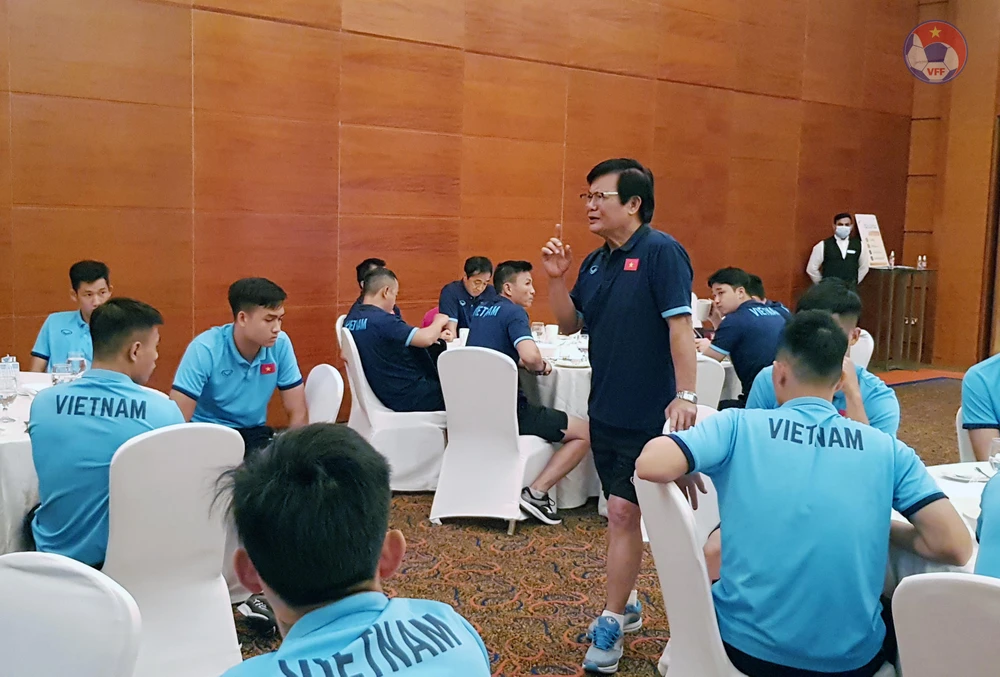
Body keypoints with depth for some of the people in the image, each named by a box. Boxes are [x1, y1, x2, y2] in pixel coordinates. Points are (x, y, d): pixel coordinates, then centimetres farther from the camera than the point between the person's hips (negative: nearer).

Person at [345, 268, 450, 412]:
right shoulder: (381, 320, -24)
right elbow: (426, 339, -28)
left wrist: (437, 335, 9)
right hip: (407, 398, -9)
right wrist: (439, 322, -6)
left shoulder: (352, 318, 3)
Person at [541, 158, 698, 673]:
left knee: (624, 510, -3)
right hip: (605, 409, 7)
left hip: (647, 413, -7)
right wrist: (556, 278, -2)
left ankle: (612, 622, 11)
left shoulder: (661, 252, -13)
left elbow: (679, 324, -18)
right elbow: (569, 324, 13)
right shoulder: (596, 261, 9)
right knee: (620, 510, 17)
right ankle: (625, 604, 33)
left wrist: (685, 394, -24)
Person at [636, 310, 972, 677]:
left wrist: (683, 475, 4)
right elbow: (955, 546, -5)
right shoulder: (888, 449, 0)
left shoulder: (738, 424, -7)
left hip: (747, 647, -1)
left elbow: (650, 465, -19)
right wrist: (882, 526, 13)